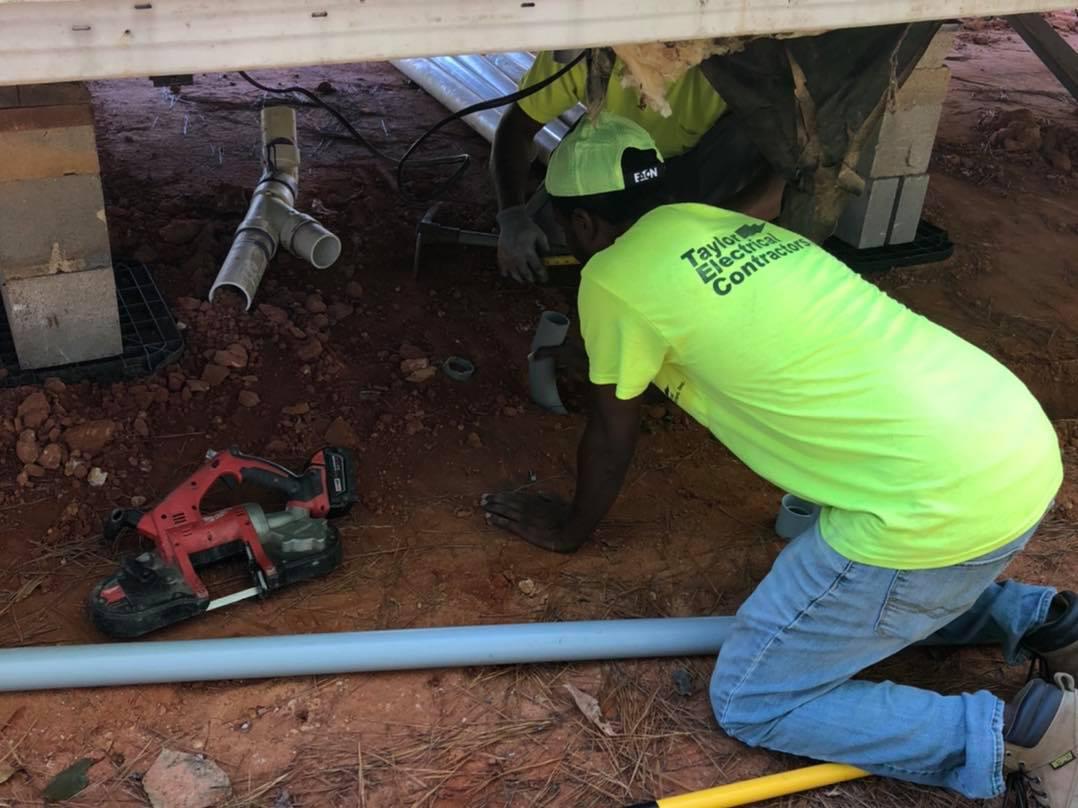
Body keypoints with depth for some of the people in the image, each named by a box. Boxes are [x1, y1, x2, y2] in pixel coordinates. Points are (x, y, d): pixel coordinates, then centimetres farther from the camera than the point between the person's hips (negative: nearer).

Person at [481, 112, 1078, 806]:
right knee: (804, 528, 33)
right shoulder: (726, 225, 17)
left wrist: (570, 530, 27)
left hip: (945, 506, -8)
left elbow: (613, 435, 10)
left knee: (749, 703, 7)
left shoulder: (612, 278, -4)